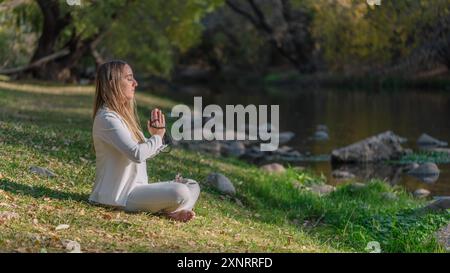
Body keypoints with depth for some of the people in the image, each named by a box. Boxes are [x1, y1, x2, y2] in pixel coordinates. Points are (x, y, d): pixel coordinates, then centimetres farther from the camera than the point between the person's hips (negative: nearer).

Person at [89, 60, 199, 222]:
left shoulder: (123, 114, 14)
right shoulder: (107, 118, -18)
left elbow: (145, 151, 18)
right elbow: (137, 154, -28)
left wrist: (157, 136, -2)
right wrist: (157, 137, -9)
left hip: (135, 188, 10)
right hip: (119, 195, -10)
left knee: (192, 186, 9)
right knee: (180, 192, -26)